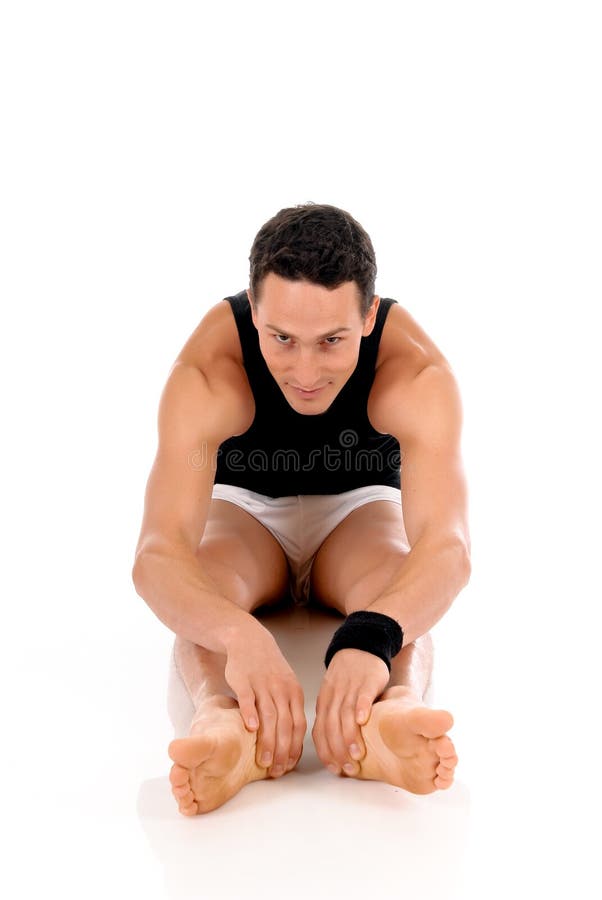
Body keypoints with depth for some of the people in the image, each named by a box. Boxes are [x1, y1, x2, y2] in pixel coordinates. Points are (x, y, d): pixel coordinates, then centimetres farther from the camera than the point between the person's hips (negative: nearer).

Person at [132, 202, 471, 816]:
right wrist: (239, 636, -68)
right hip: (244, 507, 0)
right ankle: (222, 715, -59)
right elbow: (156, 555, -46)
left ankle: (392, 708, -60)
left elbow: (448, 546, -47)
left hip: (359, 506, 0)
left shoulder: (418, 374, -33)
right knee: (201, 591, -35)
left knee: (397, 591, -35)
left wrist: (372, 636, -69)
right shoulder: (206, 374, -35)